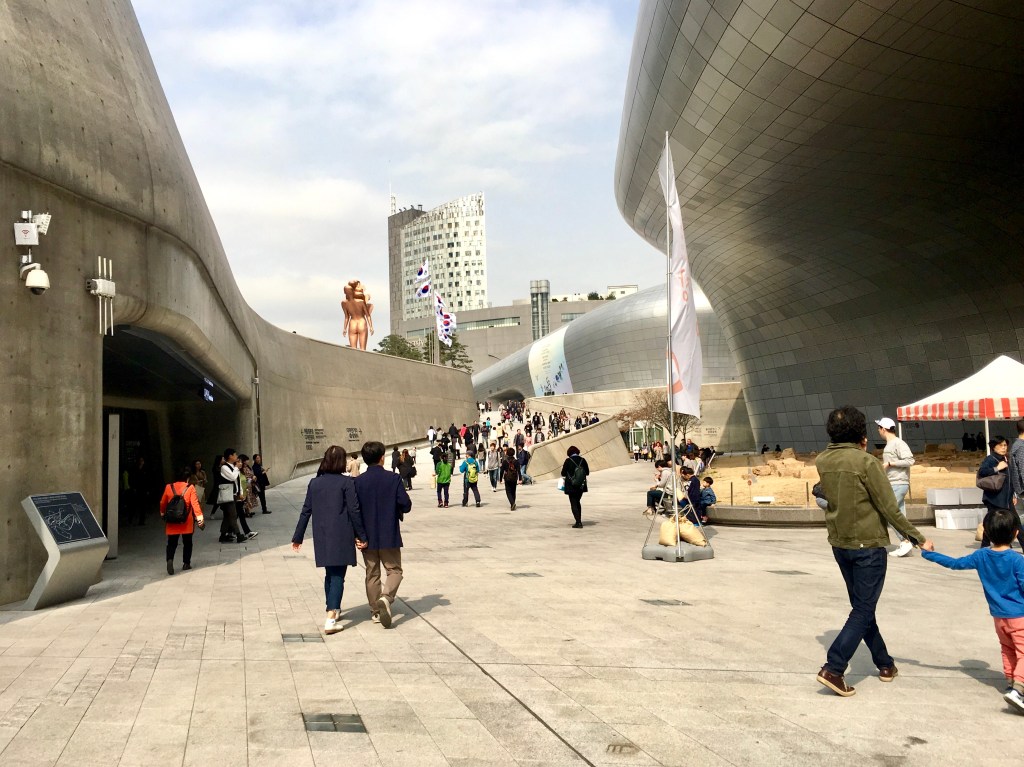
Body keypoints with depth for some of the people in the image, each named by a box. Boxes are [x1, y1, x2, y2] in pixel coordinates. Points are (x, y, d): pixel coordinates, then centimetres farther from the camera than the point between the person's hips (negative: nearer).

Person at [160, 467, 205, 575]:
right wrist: (199, 517, -18)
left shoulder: (169, 487, 0)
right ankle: (186, 563, 18)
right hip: (187, 522, -1)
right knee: (187, 543, 14)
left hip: (172, 521, 1)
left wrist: (162, 513, 28)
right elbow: (195, 503, -15)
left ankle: (170, 560, -21)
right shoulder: (190, 488, -7)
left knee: (172, 543, 4)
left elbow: (163, 502, 9)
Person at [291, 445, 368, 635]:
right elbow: (354, 511, -9)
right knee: (338, 576, -2)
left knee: (330, 574, 20)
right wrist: (361, 536, -1)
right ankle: (331, 619, -10)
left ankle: (333, 611, 32)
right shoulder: (347, 482, -8)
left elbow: (306, 511, 8)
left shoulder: (314, 483, 6)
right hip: (341, 536, -5)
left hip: (322, 537, 5)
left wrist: (298, 537, 16)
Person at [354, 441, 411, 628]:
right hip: (389, 535, -2)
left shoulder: (358, 481, -6)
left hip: (367, 537, 2)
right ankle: (386, 598, -16)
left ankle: (375, 611, 18)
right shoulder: (393, 479, -10)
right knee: (394, 570, 9)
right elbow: (406, 505, -9)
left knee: (372, 574, 14)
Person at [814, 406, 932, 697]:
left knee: (861, 606, 19)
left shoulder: (822, 461, -1)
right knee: (863, 610, 2)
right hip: (868, 545, -6)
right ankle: (833, 668, -7)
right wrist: (919, 539, -5)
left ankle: (884, 663, 33)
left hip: (839, 544, 6)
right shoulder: (866, 462, -19)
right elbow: (889, 508, -16)